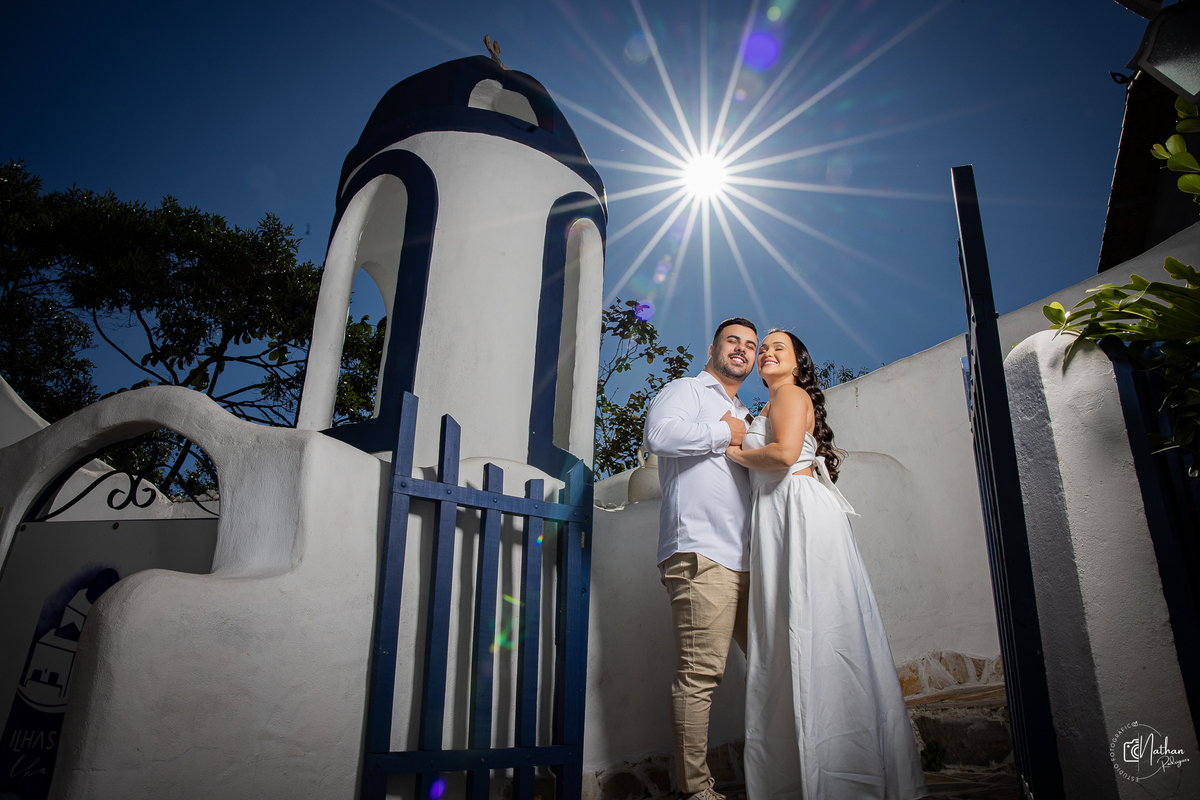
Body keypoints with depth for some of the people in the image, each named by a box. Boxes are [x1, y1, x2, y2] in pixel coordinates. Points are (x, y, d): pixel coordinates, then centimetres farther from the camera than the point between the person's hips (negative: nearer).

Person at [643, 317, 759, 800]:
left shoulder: (744, 417, 31)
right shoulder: (686, 391, 6)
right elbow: (659, 434, -16)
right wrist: (725, 433, -6)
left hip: (747, 560, 9)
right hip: (702, 555, -8)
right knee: (700, 673, -10)